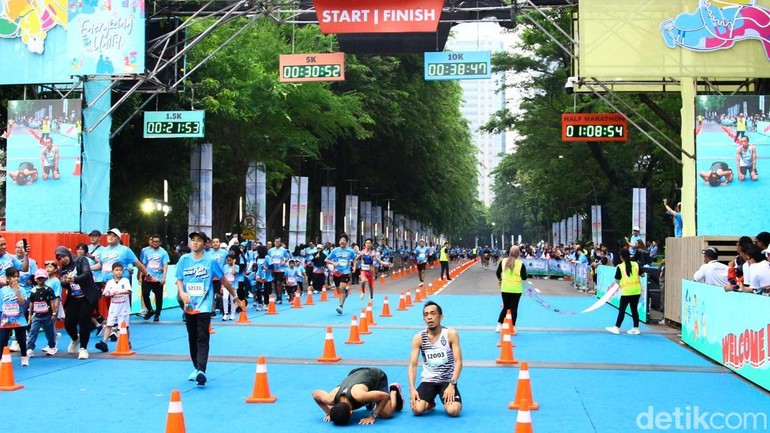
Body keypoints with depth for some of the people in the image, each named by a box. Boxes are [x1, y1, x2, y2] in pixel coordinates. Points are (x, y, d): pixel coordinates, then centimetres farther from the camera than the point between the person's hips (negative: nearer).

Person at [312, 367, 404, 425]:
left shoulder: (358, 396, -46)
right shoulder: (330, 399, -31)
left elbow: (385, 396, -37)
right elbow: (315, 394, -9)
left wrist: (373, 416, -33)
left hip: (377, 376, -5)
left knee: (386, 413, -16)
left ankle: (394, 391, 13)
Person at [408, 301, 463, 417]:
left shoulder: (451, 334, -9)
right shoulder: (418, 338, -4)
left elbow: (458, 362, -11)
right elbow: (412, 365, -5)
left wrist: (452, 384, -22)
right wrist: (412, 389, -18)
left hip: (448, 380, -1)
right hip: (428, 380, 1)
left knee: (453, 411, -25)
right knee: (417, 410, -23)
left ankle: (448, 399, 13)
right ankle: (430, 403, 14)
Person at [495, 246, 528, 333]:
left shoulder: (503, 261, -6)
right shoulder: (521, 264, -14)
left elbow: (498, 273, 2)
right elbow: (524, 277, -11)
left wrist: (500, 280, 21)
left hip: (505, 288, 3)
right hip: (516, 289, -3)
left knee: (505, 307, 16)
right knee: (514, 308, 7)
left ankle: (499, 325, 10)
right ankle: (513, 327, 11)